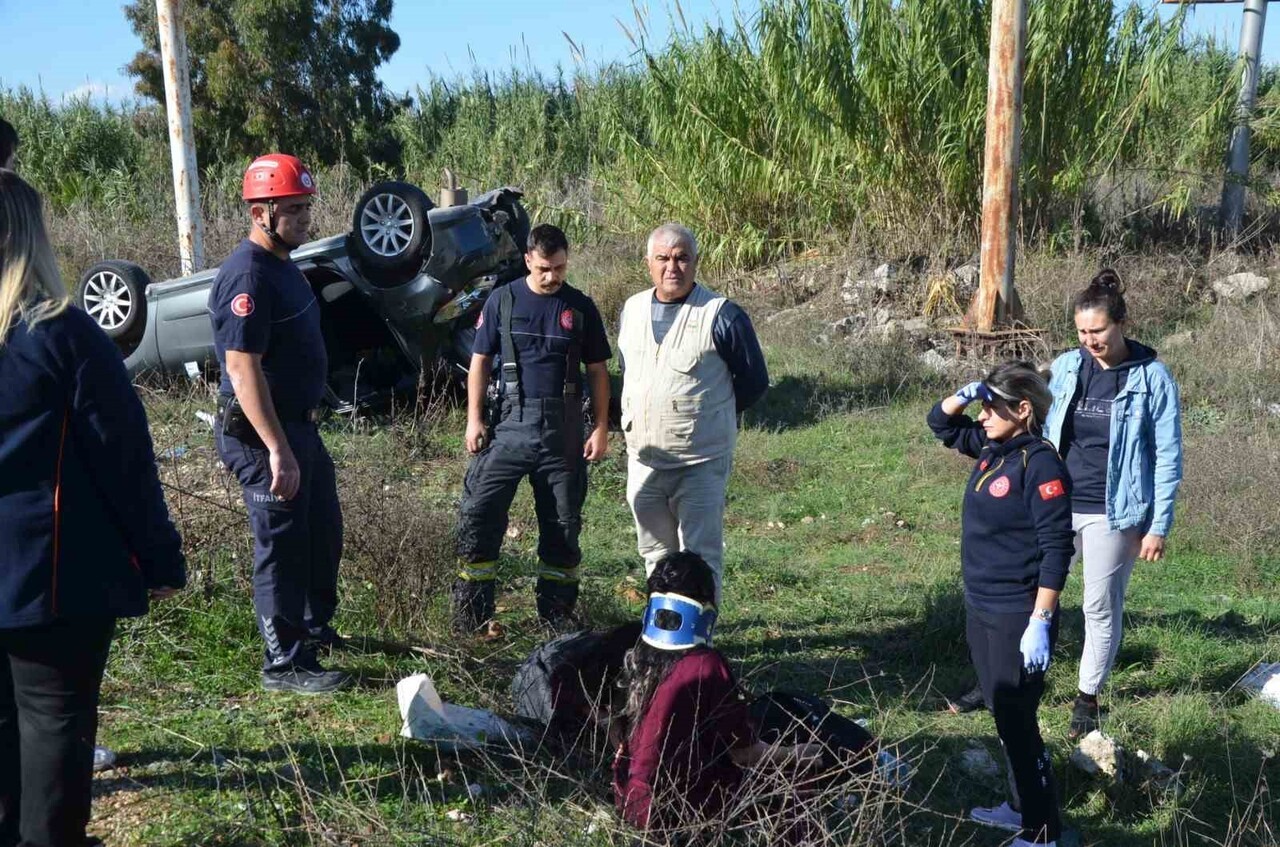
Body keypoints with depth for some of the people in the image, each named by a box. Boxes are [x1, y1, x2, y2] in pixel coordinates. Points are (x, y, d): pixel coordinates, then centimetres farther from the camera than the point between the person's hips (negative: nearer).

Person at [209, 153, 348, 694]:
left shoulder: (281, 264, 11)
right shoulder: (247, 275, -21)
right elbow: (243, 369, -27)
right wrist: (278, 449, -30)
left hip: (298, 424, 10)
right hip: (262, 433, -10)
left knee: (323, 531, 22)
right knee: (283, 544, 0)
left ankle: (316, 626, 40)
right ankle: (285, 664, 12)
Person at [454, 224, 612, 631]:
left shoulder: (580, 307, 5)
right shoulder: (503, 300, 2)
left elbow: (597, 371, 9)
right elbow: (480, 361, 6)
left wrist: (601, 428, 3)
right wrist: (474, 418, -2)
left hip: (563, 431, 1)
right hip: (511, 425, -1)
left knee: (563, 522, 8)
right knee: (478, 513, -8)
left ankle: (557, 613, 21)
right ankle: (471, 614, 2)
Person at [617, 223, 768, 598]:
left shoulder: (722, 315, -10)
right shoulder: (632, 310, 8)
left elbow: (754, 381, -1)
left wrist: (708, 413, 5)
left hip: (701, 461, -6)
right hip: (643, 460, 6)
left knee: (700, 556, -2)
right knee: (655, 553, 16)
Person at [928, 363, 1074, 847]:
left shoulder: (1041, 465, -18)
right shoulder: (990, 448, 5)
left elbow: (1056, 550, -20)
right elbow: (939, 424, 21)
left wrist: (1040, 622, -22)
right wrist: (963, 396, 0)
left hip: (1017, 619, -9)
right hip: (980, 611, 9)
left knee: (1017, 723, -1)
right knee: (1003, 715, 19)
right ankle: (1021, 807, 34)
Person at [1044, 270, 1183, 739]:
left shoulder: (1152, 378, -7)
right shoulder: (1065, 367, 1)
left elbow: (1168, 458, -4)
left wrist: (1158, 527, -7)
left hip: (1112, 514, -3)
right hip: (1056, 505, 3)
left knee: (1101, 607, 8)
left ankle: (1087, 698, 24)